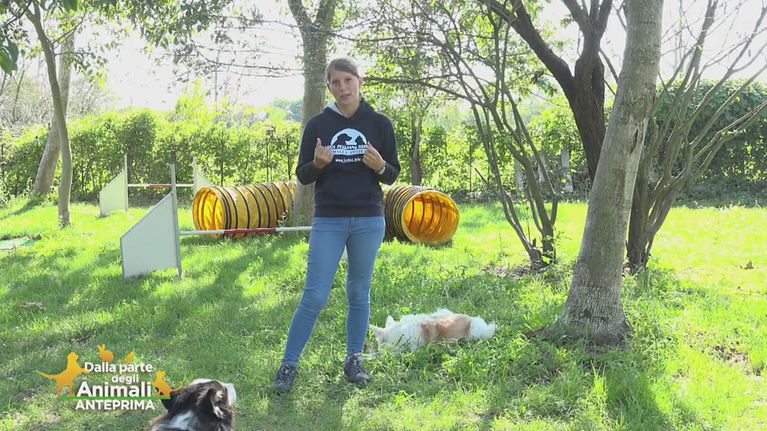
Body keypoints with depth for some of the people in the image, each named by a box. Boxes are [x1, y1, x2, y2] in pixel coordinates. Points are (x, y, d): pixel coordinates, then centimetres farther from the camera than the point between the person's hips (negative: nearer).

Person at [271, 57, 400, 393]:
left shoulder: (379, 124, 3)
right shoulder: (317, 124, 2)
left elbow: (392, 175, 8)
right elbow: (302, 176, 5)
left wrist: (379, 166, -15)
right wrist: (317, 164, -16)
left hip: (369, 220, 1)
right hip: (328, 221, -1)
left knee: (359, 293, 9)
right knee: (314, 296, -4)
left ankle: (354, 360, 22)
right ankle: (288, 365, 5)